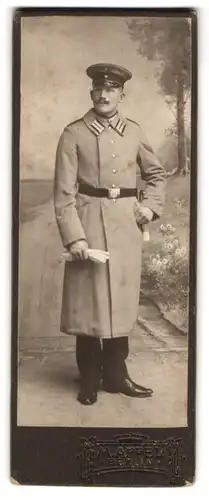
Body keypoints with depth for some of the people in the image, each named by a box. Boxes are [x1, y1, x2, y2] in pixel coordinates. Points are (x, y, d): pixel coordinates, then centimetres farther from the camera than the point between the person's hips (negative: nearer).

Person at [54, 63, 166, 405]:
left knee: (122, 301, 10)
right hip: (89, 224, -3)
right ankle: (90, 380, 18)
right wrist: (74, 236, -15)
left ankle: (116, 374, 24)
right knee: (87, 303, 3)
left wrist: (151, 207, 4)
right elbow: (64, 192, -7)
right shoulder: (74, 134, -2)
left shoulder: (134, 132, 9)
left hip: (126, 225, 4)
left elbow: (156, 174, 21)